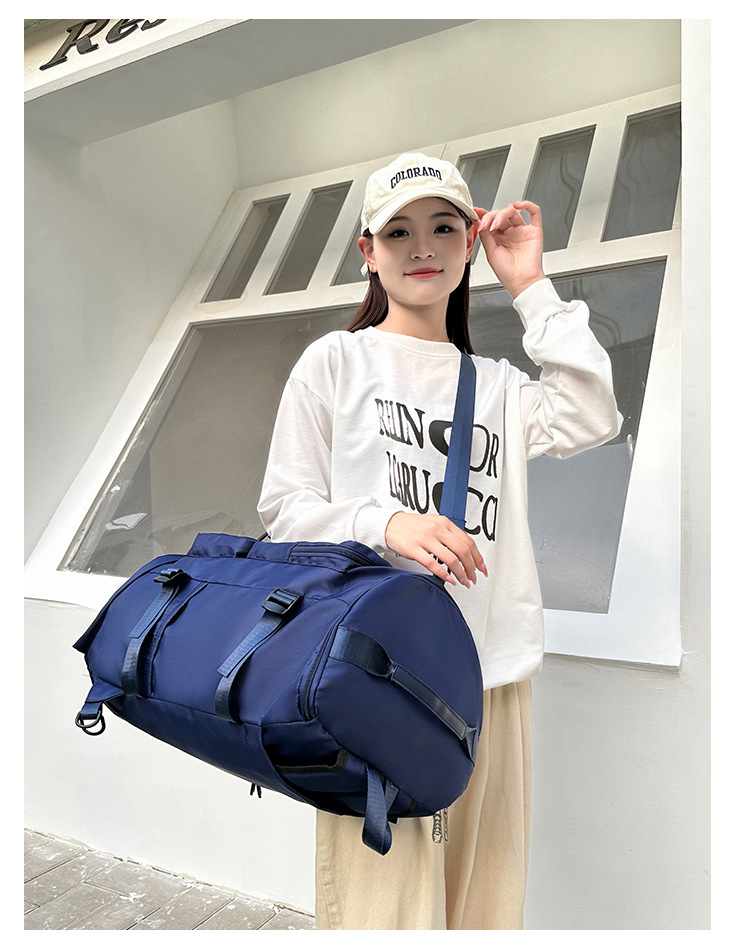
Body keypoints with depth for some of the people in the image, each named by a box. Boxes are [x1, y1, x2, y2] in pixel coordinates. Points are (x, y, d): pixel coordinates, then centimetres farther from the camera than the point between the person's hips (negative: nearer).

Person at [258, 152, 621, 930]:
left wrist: (530, 286, 1)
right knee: (382, 899, 0)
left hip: (493, 673, 4)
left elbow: (591, 419, -4)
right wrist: (387, 525, -19)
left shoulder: (495, 384, 14)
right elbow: (283, 508, -1)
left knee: (483, 896, 13)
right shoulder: (335, 360, 2)